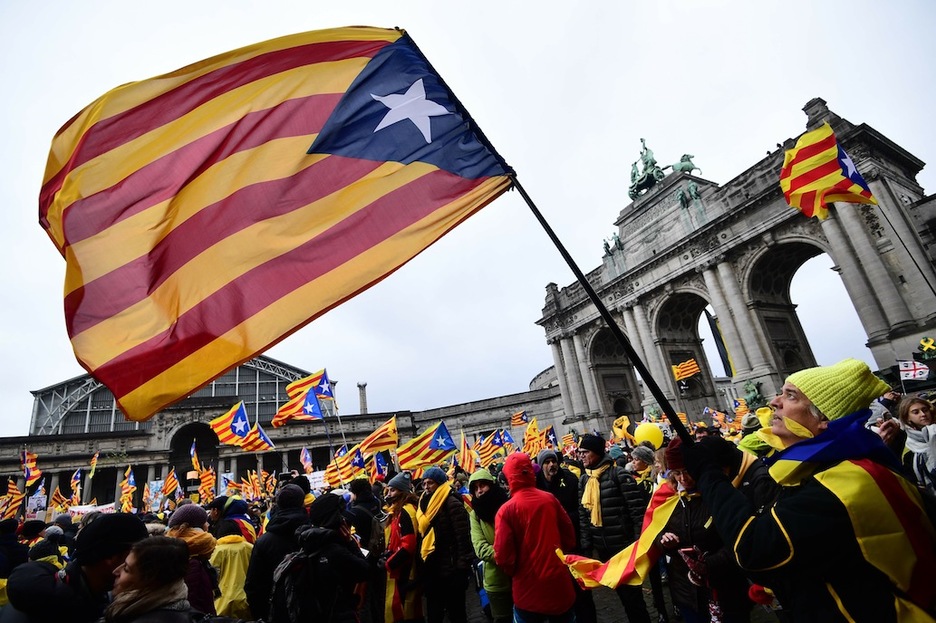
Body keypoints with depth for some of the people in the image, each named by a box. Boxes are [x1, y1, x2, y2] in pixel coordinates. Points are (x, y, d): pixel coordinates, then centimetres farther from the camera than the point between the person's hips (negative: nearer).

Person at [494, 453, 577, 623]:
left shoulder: (506, 510, -17)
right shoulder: (550, 499, -7)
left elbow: (503, 556, -15)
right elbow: (569, 539, 2)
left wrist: (514, 572, 6)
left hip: (528, 590, -3)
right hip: (559, 584, 3)